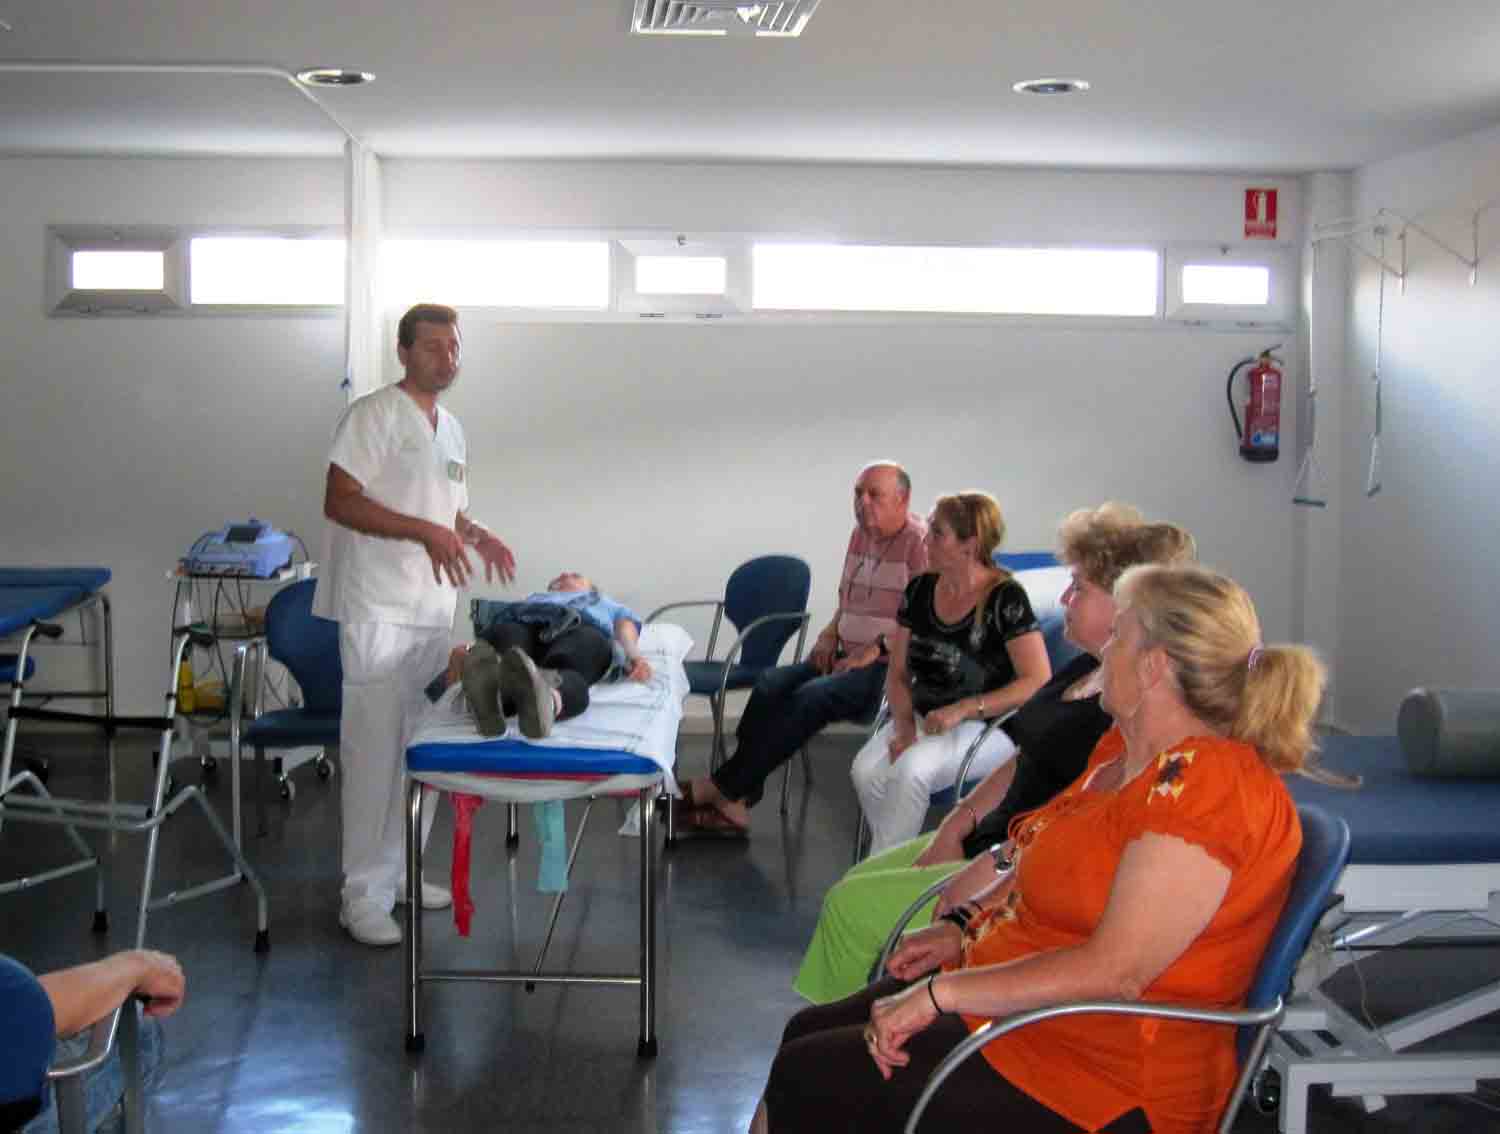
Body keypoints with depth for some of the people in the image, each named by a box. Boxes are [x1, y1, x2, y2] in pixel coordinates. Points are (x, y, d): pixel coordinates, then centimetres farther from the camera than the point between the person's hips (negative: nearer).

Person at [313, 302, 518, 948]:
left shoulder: (452, 429, 16)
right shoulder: (374, 415, -9)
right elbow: (339, 502, -17)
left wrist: (475, 535, 6)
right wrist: (426, 530, -24)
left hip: (434, 609, 8)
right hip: (379, 609, -8)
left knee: (419, 745, 12)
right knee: (375, 748, -6)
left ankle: (400, 870, 24)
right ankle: (364, 894, -1)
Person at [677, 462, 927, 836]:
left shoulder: (920, 542, -11)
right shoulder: (860, 535, 15)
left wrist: (876, 649, -20)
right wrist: (831, 632, 10)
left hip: (894, 669, -8)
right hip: (849, 658, 8)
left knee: (811, 696, -27)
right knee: (771, 684, -14)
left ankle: (723, 789, -20)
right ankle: (735, 801, -19)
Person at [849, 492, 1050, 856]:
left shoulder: (1006, 598, -13)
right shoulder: (920, 590, 5)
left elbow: (1039, 682, -16)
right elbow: (898, 672, 10)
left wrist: (961, 710, -21)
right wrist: (904, 726, -8)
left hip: (990, 726, -5)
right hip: (925, 718, 5)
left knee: (910, 770, -31)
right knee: (866, 769, -23)